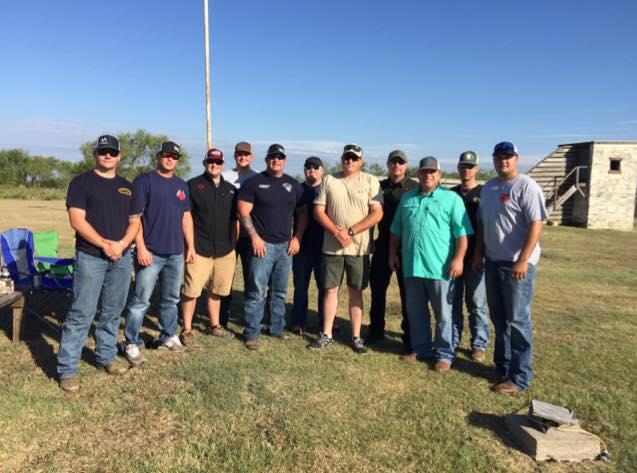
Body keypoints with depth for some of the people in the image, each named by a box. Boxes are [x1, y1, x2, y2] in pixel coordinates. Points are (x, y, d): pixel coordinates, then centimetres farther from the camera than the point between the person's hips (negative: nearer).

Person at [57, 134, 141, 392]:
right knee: (81, 314, -5)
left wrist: (121, 244, -7)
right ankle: (67, 369, 3)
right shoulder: (81, 182, 0)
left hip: (121, 258, 5)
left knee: (112, 312, 13)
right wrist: (105, 244, -16)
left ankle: (107, 356, 27)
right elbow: (77, 221, -10)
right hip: (90, 258, -5)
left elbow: (134, 222, 11)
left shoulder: (126, 187, 14)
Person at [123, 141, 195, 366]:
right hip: (151, 253, -6)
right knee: (140, 300, -3)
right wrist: (141, 247, -17)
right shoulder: (144, 180, -4)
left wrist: (191, 246, 14)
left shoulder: (181, 185, 15)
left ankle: (168, 337, 29)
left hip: (176, 253, 6)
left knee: (171, 299, 15)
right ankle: (131, 344, 8)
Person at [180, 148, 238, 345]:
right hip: (199, 249, -4)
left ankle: (215, 326, 28)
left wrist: (234, 244, 12)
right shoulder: (193, 185, 0)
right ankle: (187, 330, 9)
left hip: (225, 251, 4)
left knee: (216, 291, 14)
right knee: (191, 290, -4)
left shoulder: (231, 189, 13)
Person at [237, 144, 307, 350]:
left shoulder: (294, 185, 11)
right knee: (256, 292, -5)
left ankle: (277, 327, 27)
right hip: (263, 244, -4)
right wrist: (254, 236, -13)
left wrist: (297, 237, 3)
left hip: (285, 246, 5)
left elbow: (301, 213, 14)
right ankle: (251, 333, 5)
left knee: (280, 292, 14)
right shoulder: (253, 183, -2)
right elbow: (243, 212, -6)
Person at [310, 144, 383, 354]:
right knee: (330, 290, 7)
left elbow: (377, 213, -7)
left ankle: (356, 337, 17)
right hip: (332, 246, 1)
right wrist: (336, 232, -12)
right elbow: (318, 211, 1)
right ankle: (326, 335, 18)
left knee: (356, 291, 7)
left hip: (359, 248, -1)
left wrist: (350, 231, -15)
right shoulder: (329, 180, 5)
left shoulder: (370, 181, 0)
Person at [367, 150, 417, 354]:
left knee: (408, 293, 3)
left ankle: (409, 337, 13)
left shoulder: (415, 188, -2)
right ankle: (376, 330, 27)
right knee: (377, 288, 11)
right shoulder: (379, 186, 8)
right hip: (383, 245, 4)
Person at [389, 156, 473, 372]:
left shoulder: (452, 199, -2)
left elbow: (462, 233, -6)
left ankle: (444, 354, 17)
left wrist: (458, 258, -14)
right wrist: (393, 253, 14)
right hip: (412, 265, 5)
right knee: (415, 312, 13)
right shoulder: (407, 198, 13)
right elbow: (396, 230, 19)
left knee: (443, 314, 5)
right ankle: (421, 349, 28)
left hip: (440, 267, -4)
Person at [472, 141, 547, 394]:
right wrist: (478, 254, 13)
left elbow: (536, 225, -18)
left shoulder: (526, 187, -11)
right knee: (498, 317, 15)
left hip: (517, 264, -7)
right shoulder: (488, 188, 13)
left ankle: (519, 377, 8)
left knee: (517, 320, -2)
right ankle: (502, 365, 29)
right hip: (493, 262, 8)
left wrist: (523, 260, -24)